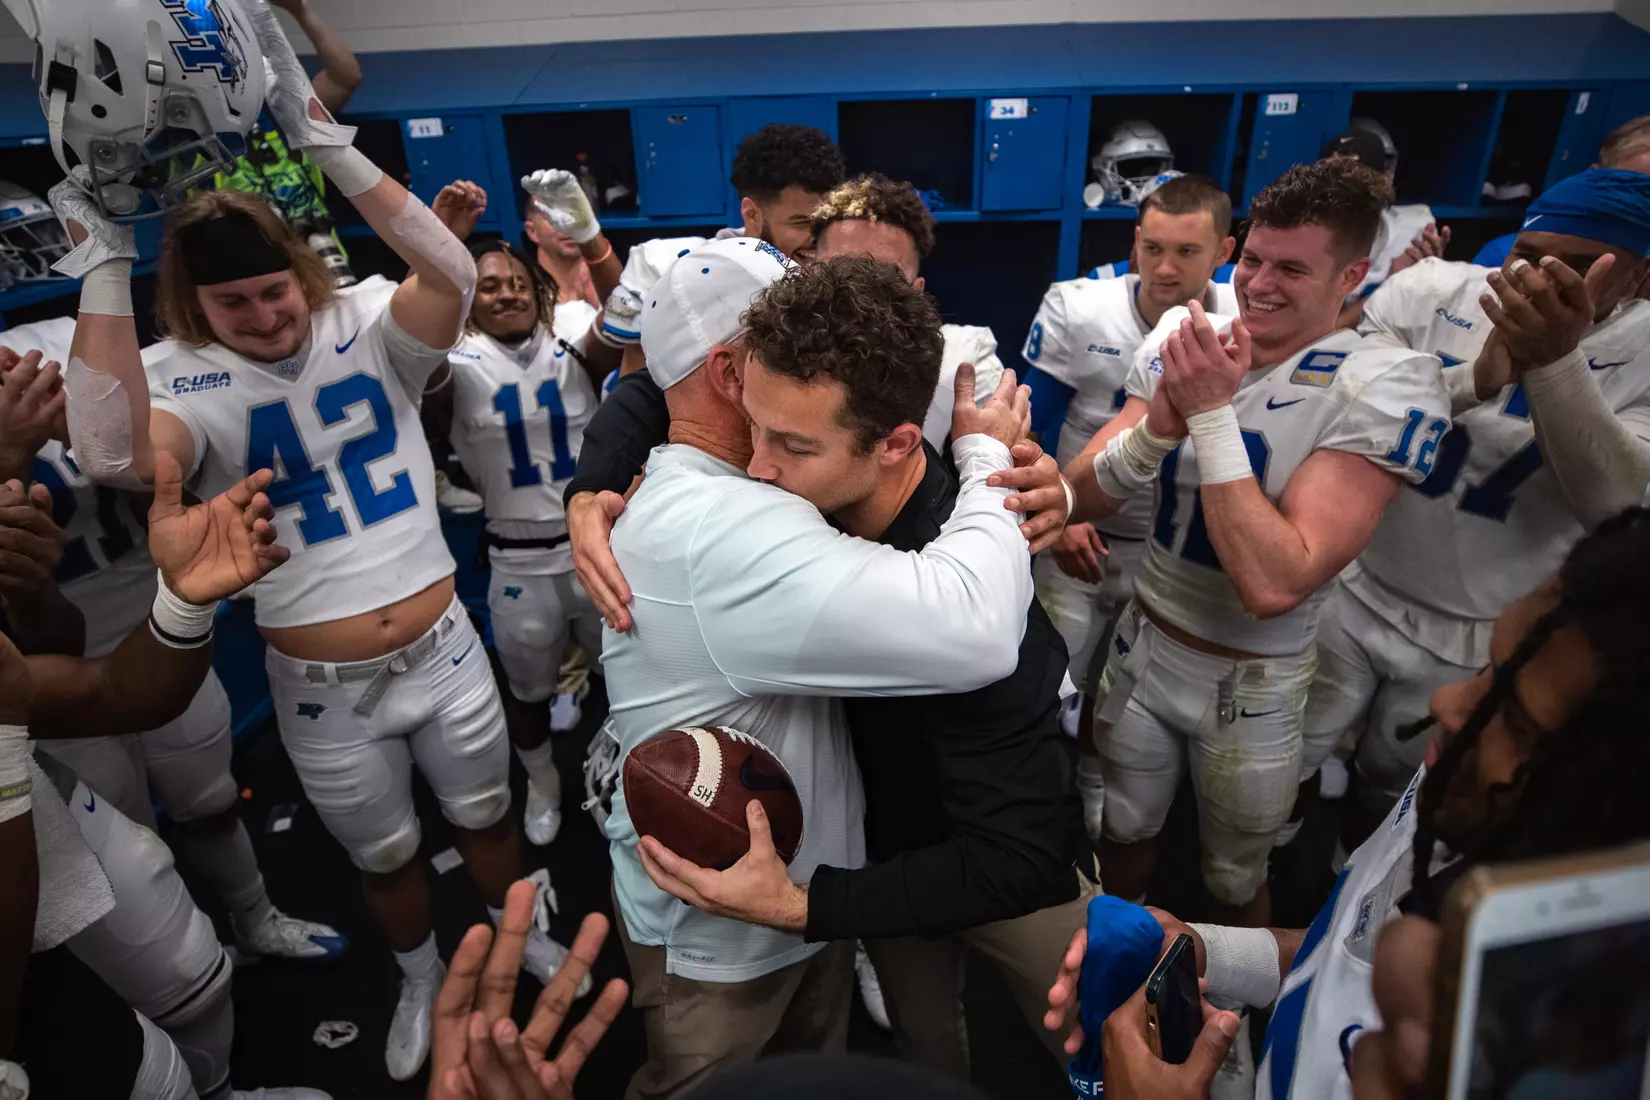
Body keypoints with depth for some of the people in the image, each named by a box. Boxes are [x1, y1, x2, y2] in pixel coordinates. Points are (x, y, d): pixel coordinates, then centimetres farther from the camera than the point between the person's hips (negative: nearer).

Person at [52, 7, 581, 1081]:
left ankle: (521, 940, 52)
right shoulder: (193, 389, -9)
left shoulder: (369, 336, -7)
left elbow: (454, 276, -27)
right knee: (385, 856, 22)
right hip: (323, 692, 0)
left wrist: (330, 145, -31)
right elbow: (111, 454, -31)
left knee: (487, 819, 22)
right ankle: (424, 978, 52)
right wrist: (104, 266, -29)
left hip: (444, 651, 0)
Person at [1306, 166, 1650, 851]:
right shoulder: (1429, 291, -12)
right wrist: (1477, 377, -36)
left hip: (1480, 641, 0)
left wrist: (1554, 360, -39)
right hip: (1352, 595, 0)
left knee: (1390, 795, 22)